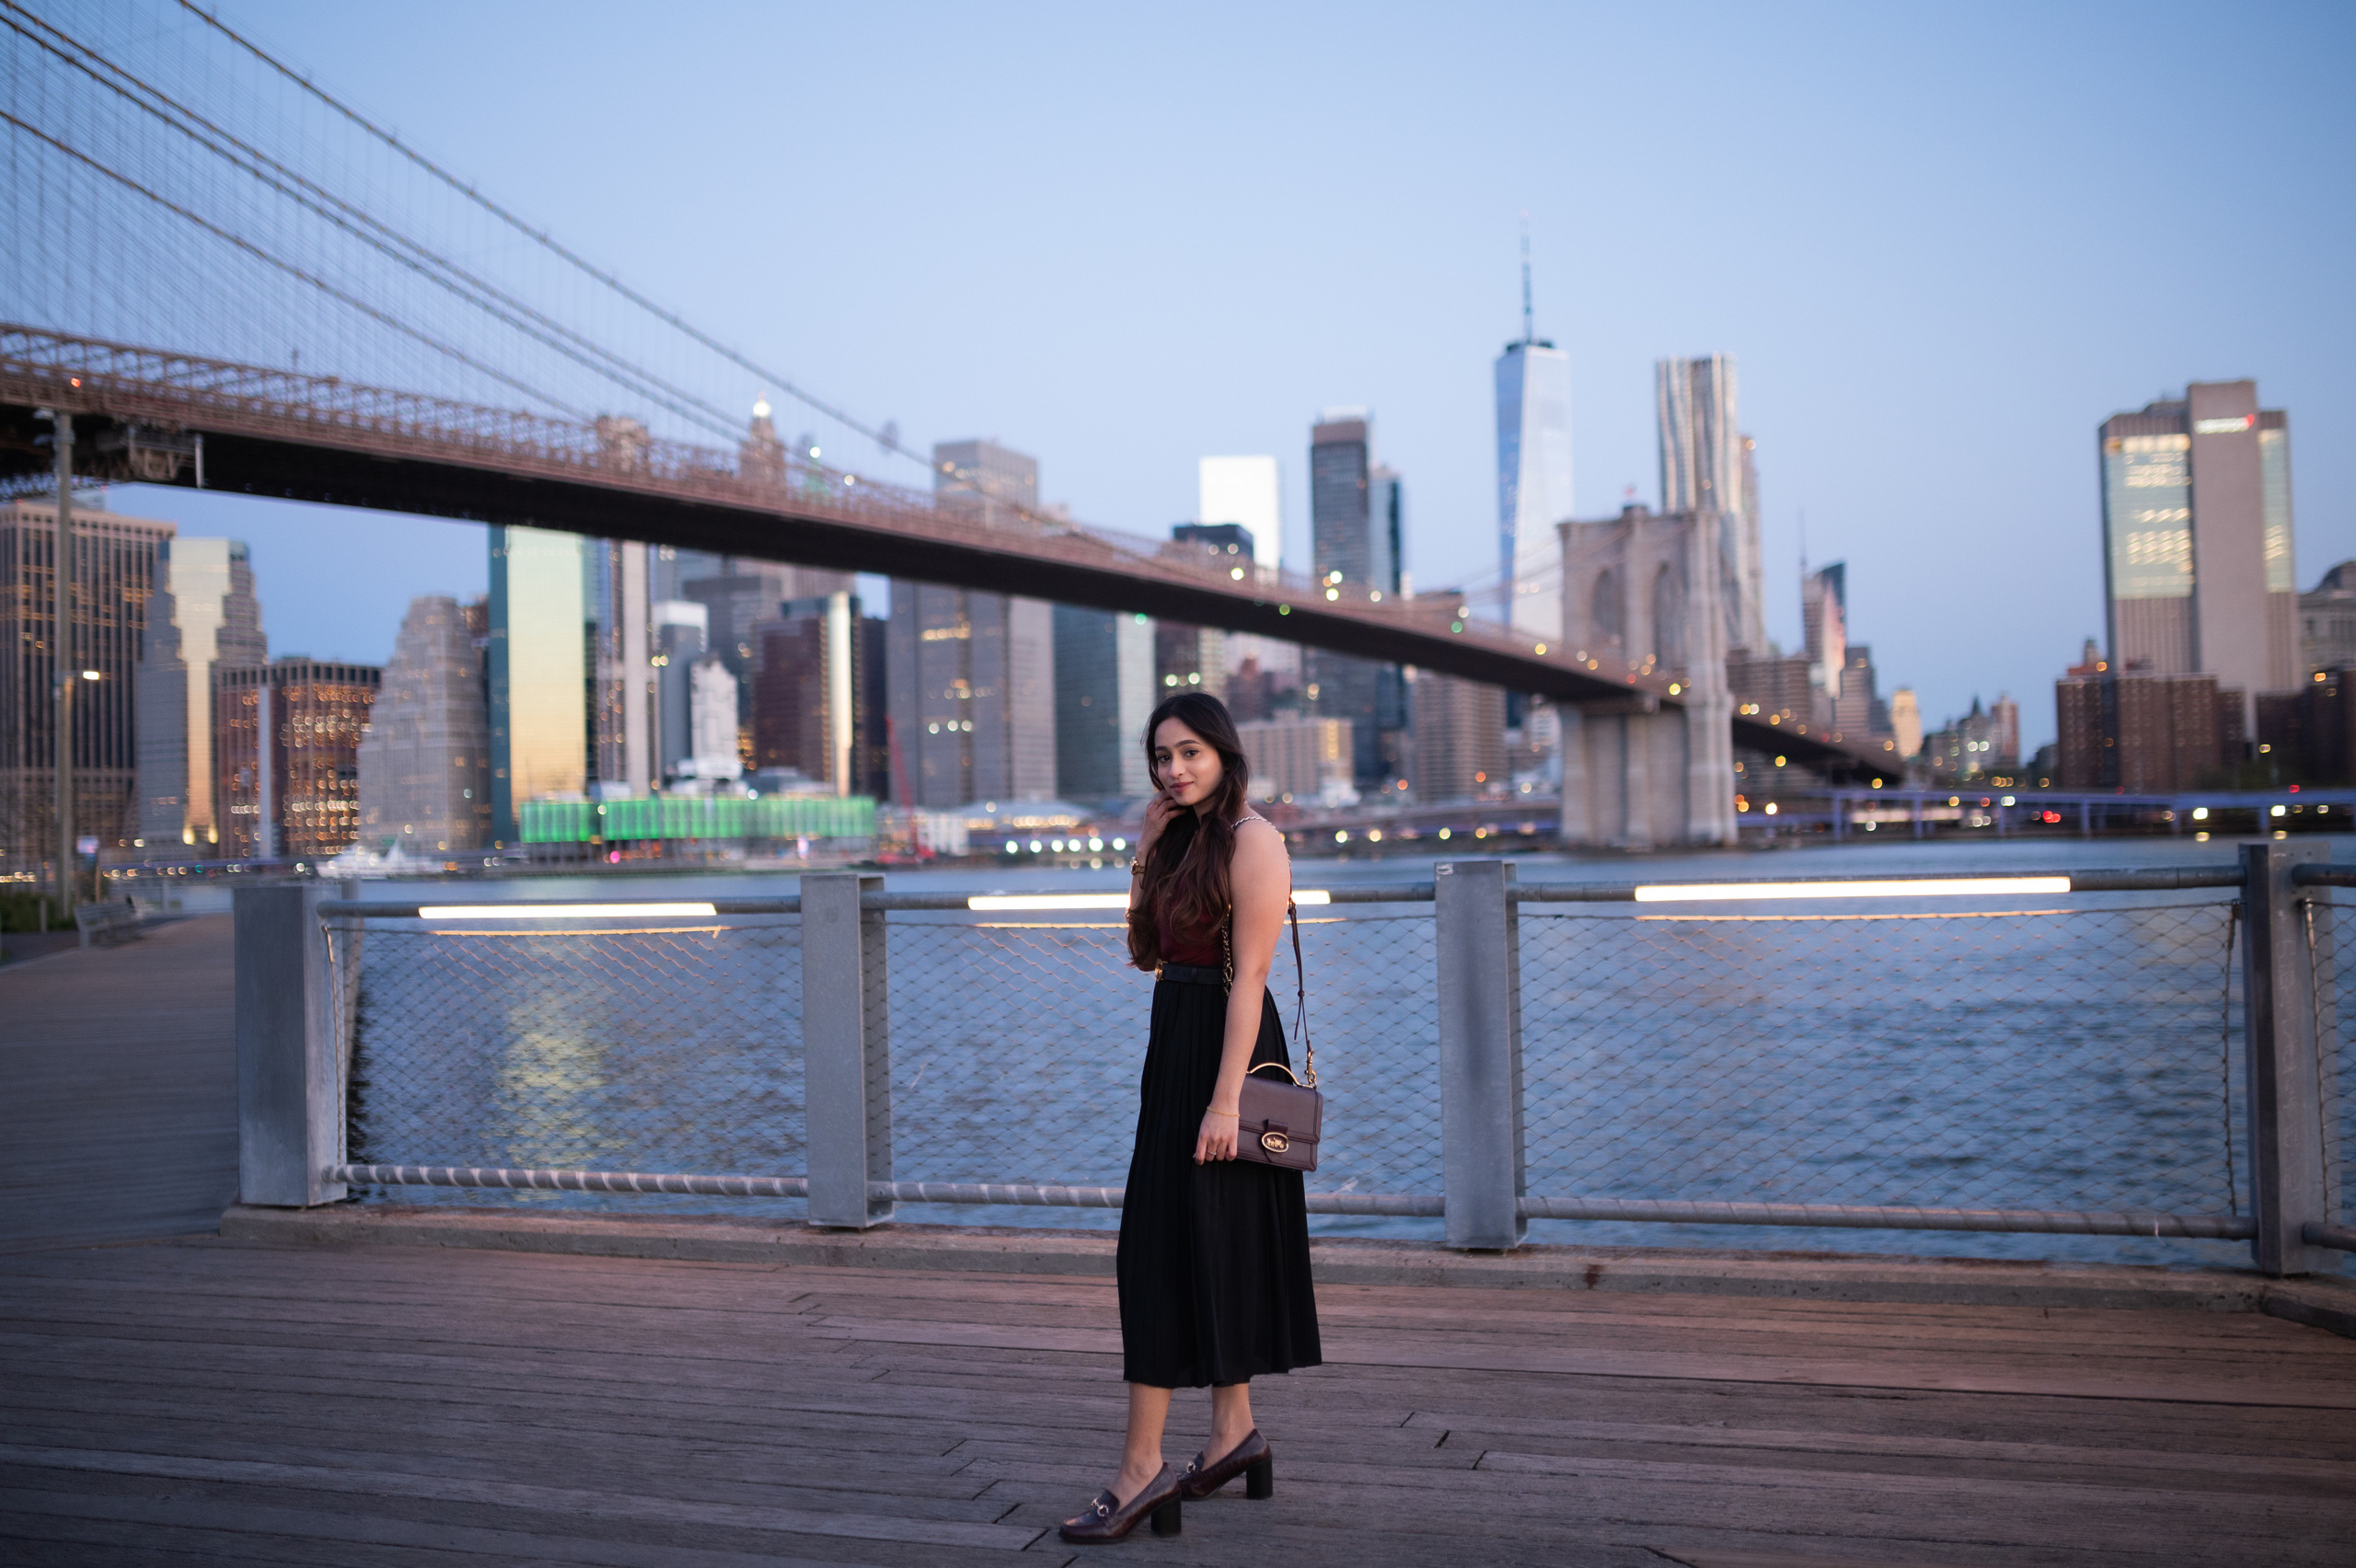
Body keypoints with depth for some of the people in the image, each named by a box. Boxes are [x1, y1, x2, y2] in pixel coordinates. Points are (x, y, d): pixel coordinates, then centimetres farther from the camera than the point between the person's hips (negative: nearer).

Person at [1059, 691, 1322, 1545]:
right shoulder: (1186, 836, 14)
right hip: (1177, 1048, 9)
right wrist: (1145, 855, 4)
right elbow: (1145, 952, 15)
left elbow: (1250, 974, -20)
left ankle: (1141, 1469, -4)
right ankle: (1235, 1433, 25)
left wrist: (1224, 1099, -24)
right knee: (1215, 1248, 14)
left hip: (1221, 1050, -9)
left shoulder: (1252, 840, -14)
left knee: (1171, 1247, -8)